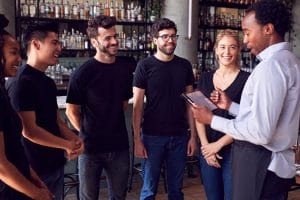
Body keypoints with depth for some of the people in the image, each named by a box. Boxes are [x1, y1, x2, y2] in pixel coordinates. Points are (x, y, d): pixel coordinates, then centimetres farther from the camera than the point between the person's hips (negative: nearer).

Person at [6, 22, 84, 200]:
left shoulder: (48, 82, 10)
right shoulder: (21, 83, -19)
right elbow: (28, 130, -23)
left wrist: (75, 139, -7)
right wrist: (67, 145, -13)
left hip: (56, 163, 8)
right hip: (36, 170, -8)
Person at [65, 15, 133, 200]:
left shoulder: (126, 68, 2)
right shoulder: (83, 73, -12)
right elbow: (72, 111, -5)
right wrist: (87, 134, 0)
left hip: (119, 145, 4)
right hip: (90, 147, -3)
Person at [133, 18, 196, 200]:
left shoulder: (185, 65, 4)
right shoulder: (145, 66, -6)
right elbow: (138, 105, -5)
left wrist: (193, 135, 2)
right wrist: (137, 139, -9)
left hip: (179, 136, 3)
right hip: (152, 136, -3)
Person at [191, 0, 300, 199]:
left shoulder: (271, 65, -21)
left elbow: (260, 132, -26)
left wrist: (212, 120, -16)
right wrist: (230, 106, 11)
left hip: (260, 167, -9)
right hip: (275, 163, 9)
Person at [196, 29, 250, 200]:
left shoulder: (246, 79, -6)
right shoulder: (205, 78, 7)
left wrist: (218, 144, -11)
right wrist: (205, 145, -6)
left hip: (234, 150, -4)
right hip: (208, 148, 4)